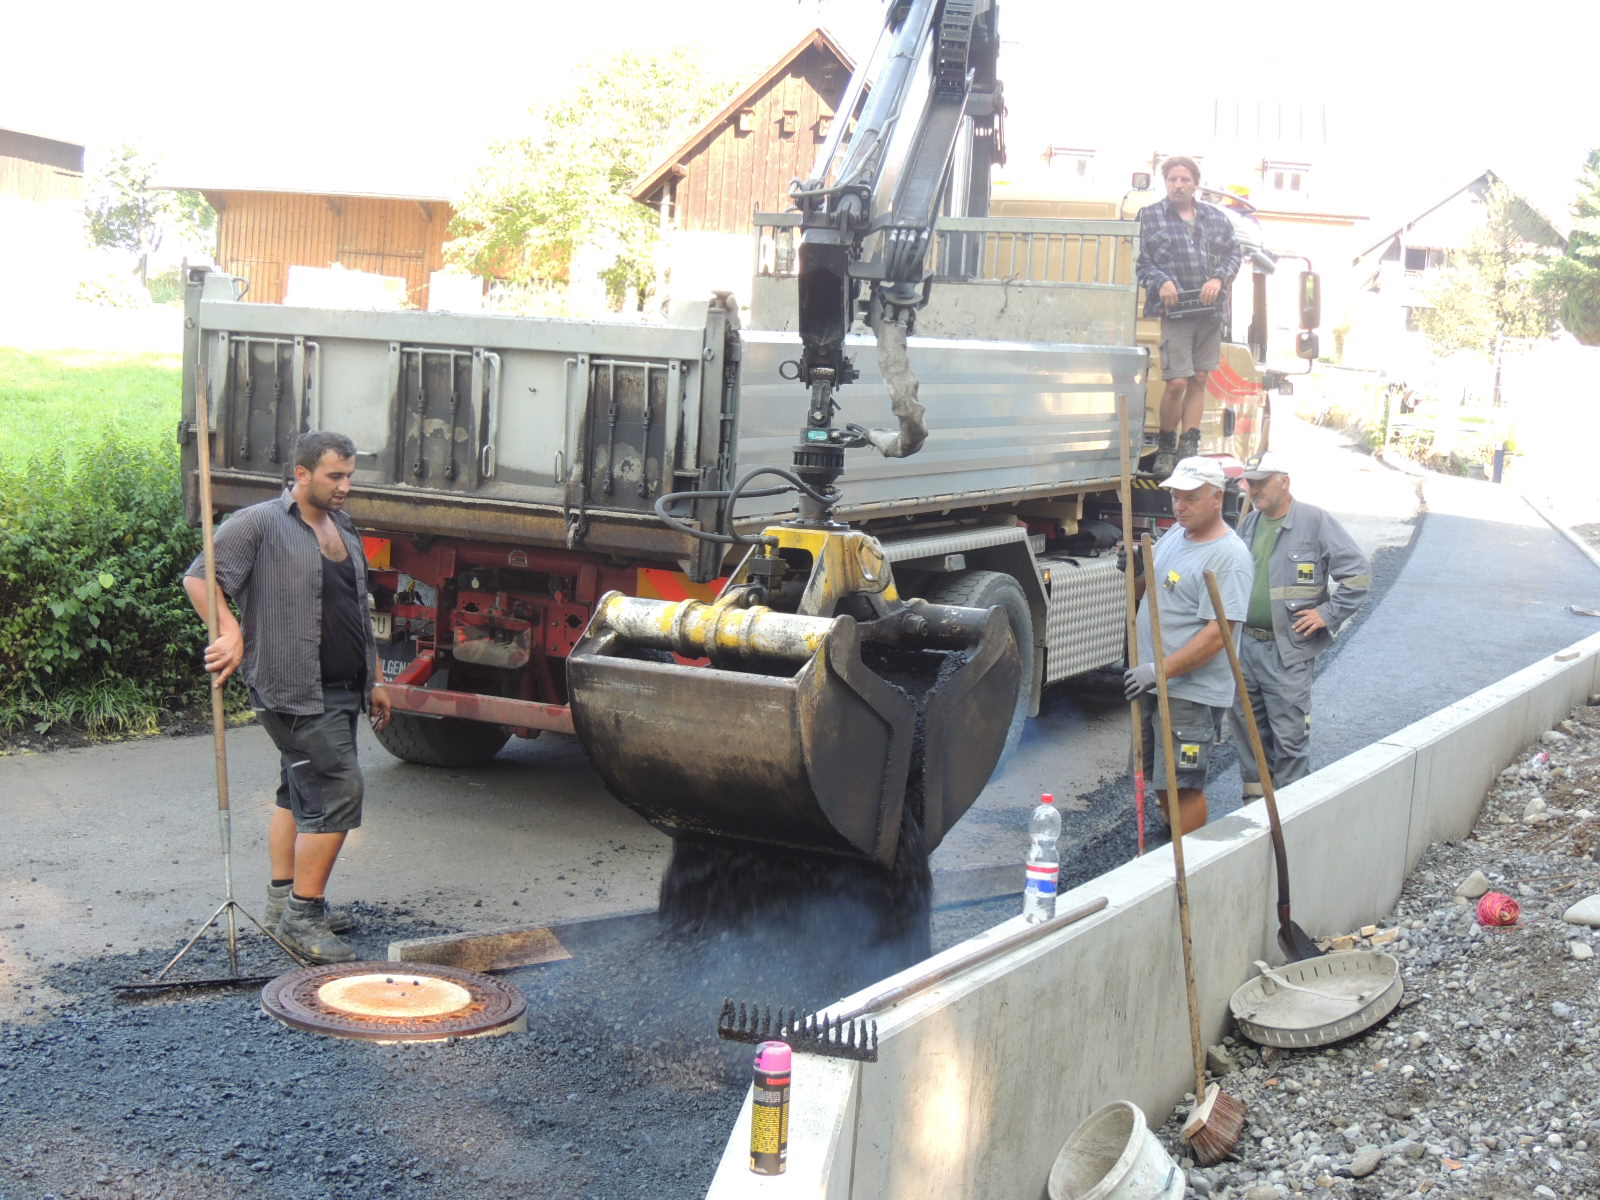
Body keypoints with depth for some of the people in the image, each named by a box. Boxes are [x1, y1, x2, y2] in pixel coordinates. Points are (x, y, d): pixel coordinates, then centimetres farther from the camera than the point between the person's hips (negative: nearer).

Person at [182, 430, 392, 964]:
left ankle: (283, 900, 27)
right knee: (337, 792, -13)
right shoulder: (260, 524, -10)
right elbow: (199, 577, -14)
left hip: (339, 691, 9)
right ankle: (301, 916, -7)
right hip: (294, 693, -9)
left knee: (300, 793, 16)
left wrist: (376, 679, 23)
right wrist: (230, 634, -27)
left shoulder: (345, 529, 16)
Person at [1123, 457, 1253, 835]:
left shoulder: (1228, 557, -18)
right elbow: (1146, 591, 25)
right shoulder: (1174, 537, 10)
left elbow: (1217, 634, -25)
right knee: (1160, 779, 19)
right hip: (1153, 686, 9)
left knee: (1184, 785, -4)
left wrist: (1159, 670, -27)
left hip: (1191, 693, -9)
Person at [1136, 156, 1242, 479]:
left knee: (1199, 379, 7)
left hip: (1210, 309, 4)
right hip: (1174, 310, -4)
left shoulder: (1216, 217, 14)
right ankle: (1165, 448, 6)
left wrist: (1219, 279, -6)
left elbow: (1233, 254, 13)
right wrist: (1161, 282, -16)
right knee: (1177, 382, -10)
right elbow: (1141, 261, 1)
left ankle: (1189, 446, 14)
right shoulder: (1150, 216, 5)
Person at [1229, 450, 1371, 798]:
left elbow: (1358, 572, -8)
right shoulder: (1249, 523, 12)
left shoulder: (1315, 522, -7)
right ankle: (1255, 796, 25)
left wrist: (1328, 614, -11)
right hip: (1245, 645, 6)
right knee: (1246, 726, 12)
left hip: (1287, 651, -6)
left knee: (1289, 736, -3)